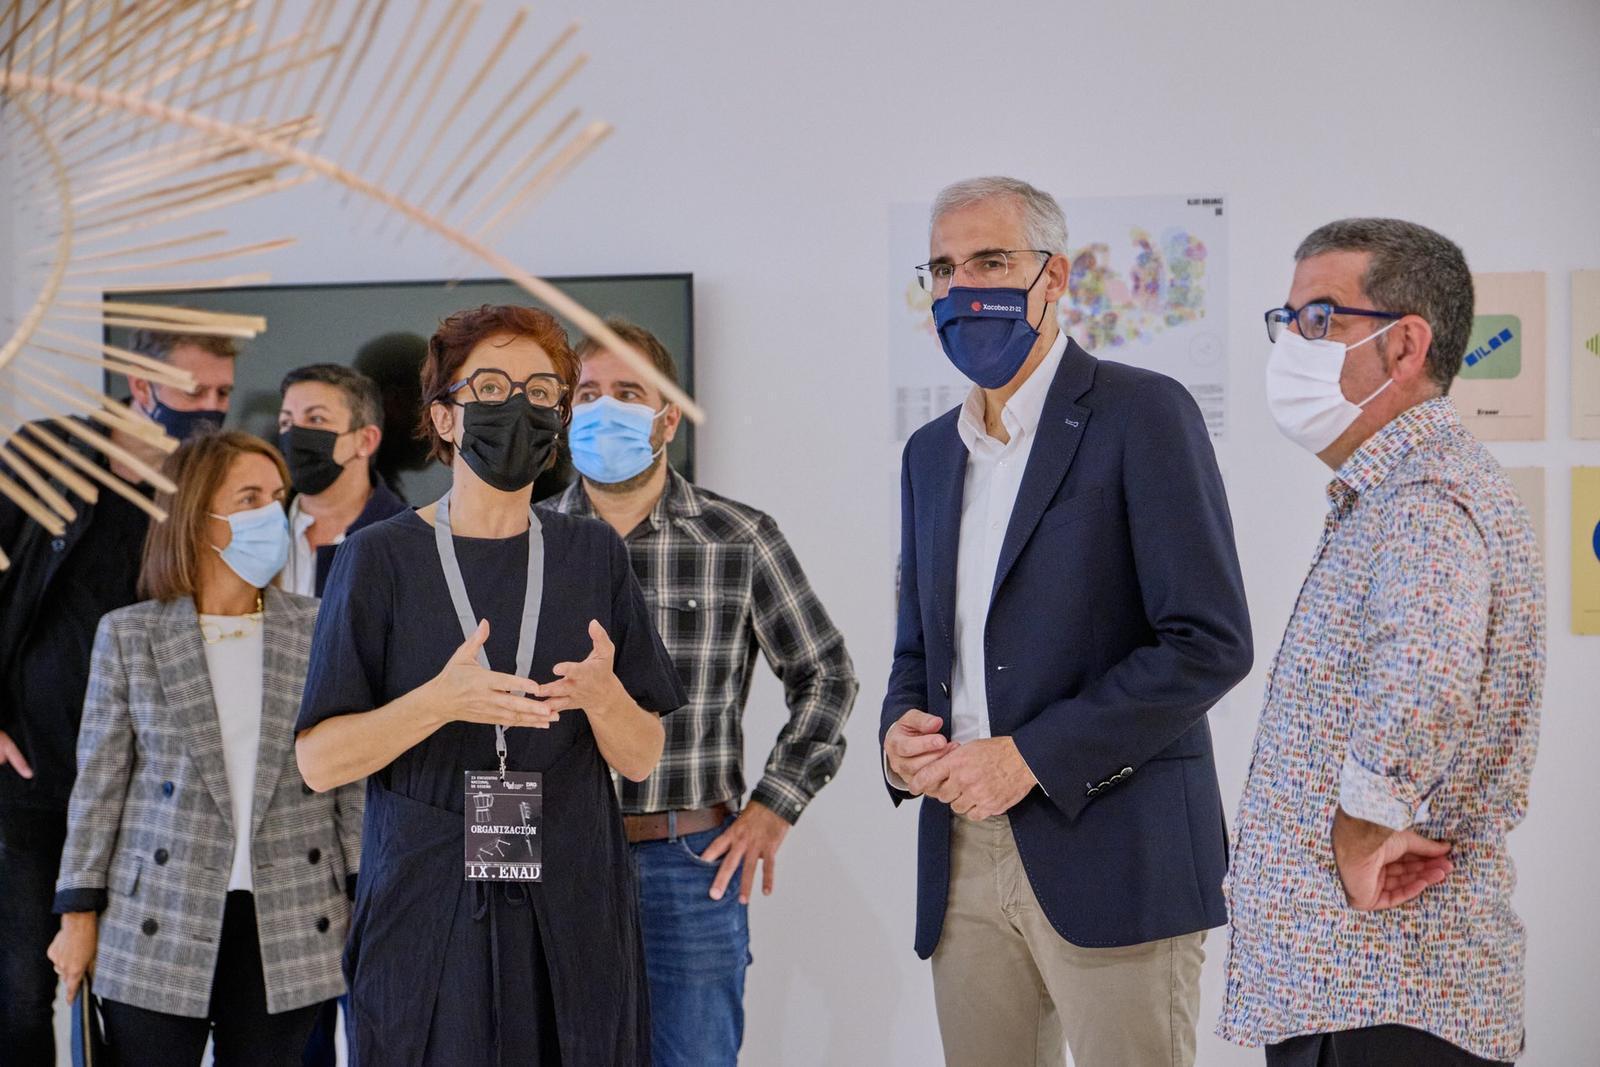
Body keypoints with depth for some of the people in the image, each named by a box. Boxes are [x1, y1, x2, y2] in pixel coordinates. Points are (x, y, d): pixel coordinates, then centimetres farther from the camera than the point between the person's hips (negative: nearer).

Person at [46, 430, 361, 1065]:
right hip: (157, 929, -1)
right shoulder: (128, 635, 3)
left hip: (286, 934, 1)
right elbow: (99, 782, 4)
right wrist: (79, 914, 3)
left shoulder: (319, 630, 5)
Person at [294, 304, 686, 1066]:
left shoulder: (594, 555, 6)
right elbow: (319, 762, -5)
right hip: (424, 918, -2)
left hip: (572, 920, 2)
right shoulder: (380, 559, -1)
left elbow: (642, 759, 6)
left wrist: (601, 694, -16)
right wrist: (442, 701, -22)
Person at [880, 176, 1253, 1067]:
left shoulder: (1141, 413, -5)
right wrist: (901, 732, 1)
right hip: (963, 857, 6)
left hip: (1111, 854, -6)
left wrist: (1031, 757, -15)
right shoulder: (932, 452, 17)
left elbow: (1211, 642, -12)